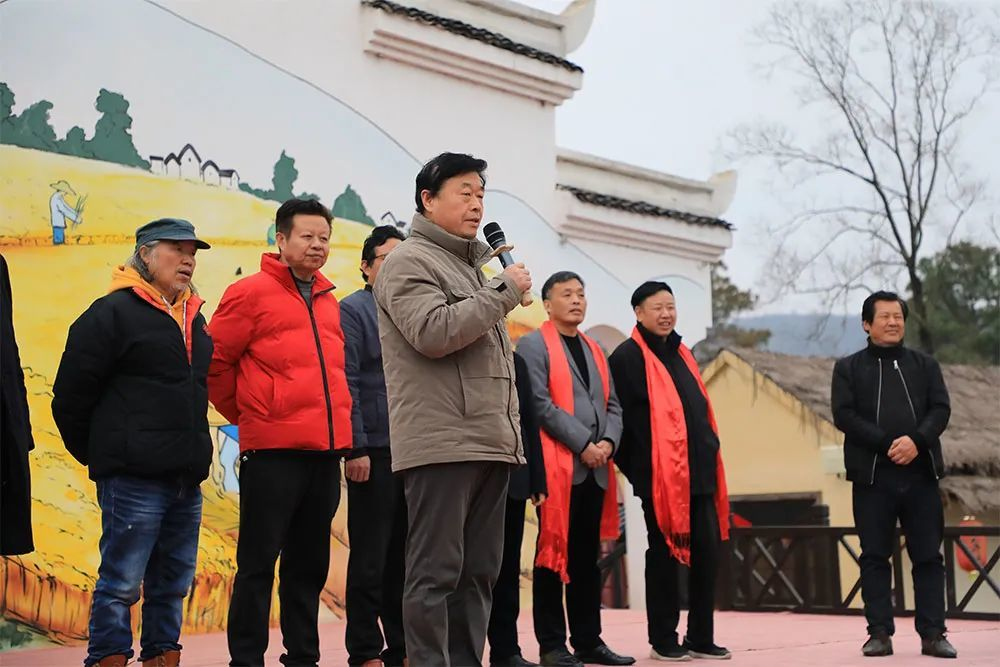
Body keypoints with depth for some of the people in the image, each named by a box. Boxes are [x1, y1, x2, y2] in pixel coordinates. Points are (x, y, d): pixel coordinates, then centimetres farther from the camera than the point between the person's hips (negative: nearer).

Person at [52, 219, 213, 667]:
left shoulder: (194, 319, 17)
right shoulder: (113, 312, -6)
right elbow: (71, 395, -7)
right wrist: (99, 454, 2)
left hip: (186, 479, 8)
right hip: (133, 479, -7)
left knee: (173, 584, 12)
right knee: (121, 583, -5)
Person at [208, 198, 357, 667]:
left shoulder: (329, 302, 15)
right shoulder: (252, 292, -4)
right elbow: (214, 362, -3)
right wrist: (245, 413, 4)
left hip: (325, 450, 6)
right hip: (272, 451, -6)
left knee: (310, 563, 13)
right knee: (259, 562, -1)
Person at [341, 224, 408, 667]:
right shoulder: (353, 310, -1)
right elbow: (346, 383, -9)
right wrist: (356, 448, -16)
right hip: (375, 452, -6)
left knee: (404, 558, 9)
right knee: (370, 560, -1)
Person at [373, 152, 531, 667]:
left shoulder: (476, 266, 23)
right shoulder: (408, 262, -3)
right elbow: (434, 332, -19)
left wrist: (510, 431, 19)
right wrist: (505, 293, -10)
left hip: (490, 444, 8)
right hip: (441, 444, -8)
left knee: (478, 572, 9)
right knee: (436, 572, -8)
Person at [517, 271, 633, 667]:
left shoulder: (594, 350, 21)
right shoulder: (534, 345, -1)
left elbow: (612, 405, 16)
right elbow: (541, 404, -11)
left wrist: (608, 442, -4)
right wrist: (583, 444, -14)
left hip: (596, 469, 7)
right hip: (558, 466, -7)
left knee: (587, 557, 9)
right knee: (554, 554, -4)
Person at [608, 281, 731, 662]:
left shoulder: (681, 354, 19)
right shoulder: (628, 357, -5)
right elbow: (624, 416, -10)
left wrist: (710, 454, 15)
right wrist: (636, 467, -10)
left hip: (698, 472, 7)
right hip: (660, 474, -7)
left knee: (707, 551, 6)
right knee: (665, 554, -1)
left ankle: (701, 637, 15)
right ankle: (663, 640, 9)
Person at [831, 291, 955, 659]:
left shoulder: (925, 365, 15)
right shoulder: (848, 368, 8)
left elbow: (941, 409, 3)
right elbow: (844, 415, -4)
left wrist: (916, 441, -16)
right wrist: (888, 444, -15)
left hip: (921, 475, 2)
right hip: (872, 476, -1)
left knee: (928, 555, 2)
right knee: (875, 556, 1)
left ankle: (932, 633, 6)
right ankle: (880, 632, 5)